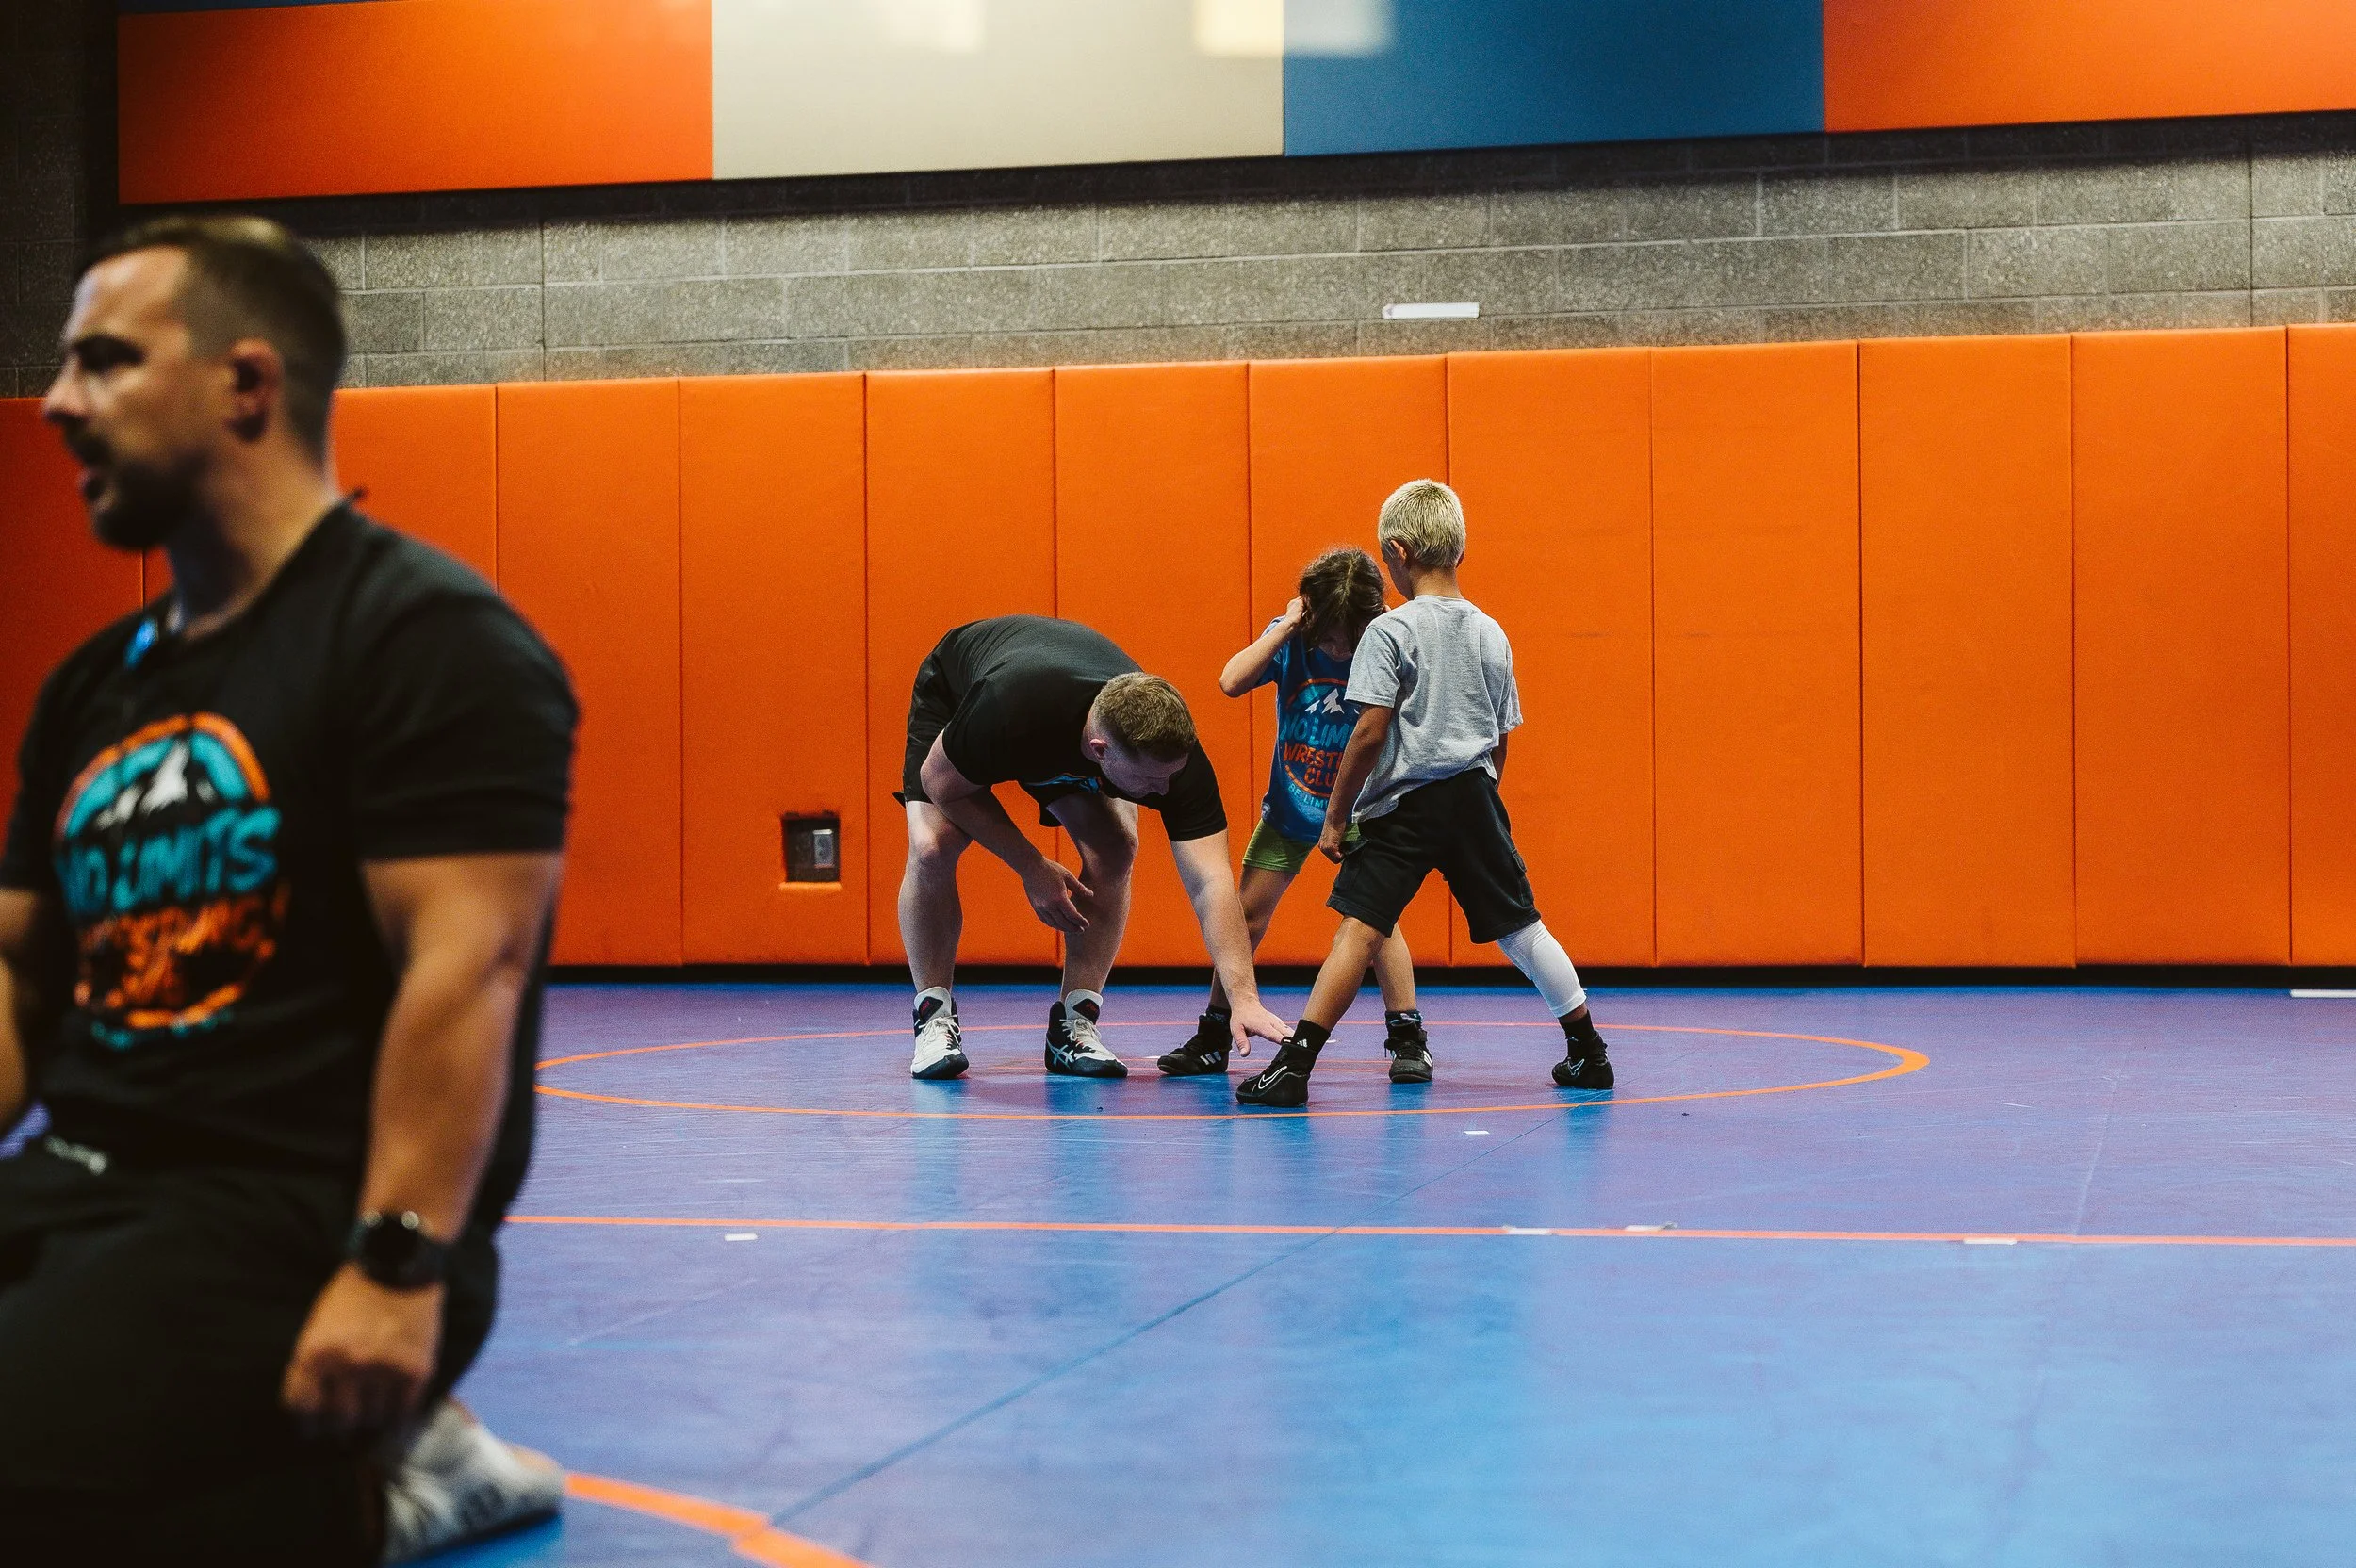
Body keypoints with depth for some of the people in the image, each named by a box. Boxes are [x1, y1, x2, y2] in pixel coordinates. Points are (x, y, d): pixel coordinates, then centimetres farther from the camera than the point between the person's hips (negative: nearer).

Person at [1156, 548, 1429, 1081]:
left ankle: (1407, 1038, -3)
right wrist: (1288, 627, -28)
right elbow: (1231, 682, -28)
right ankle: (1211, 1040, 16)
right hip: (1290, 804, 2)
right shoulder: (1290, 639, -14)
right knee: (1248, 912, 2)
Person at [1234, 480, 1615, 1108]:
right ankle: (1588, 1052, 23)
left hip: (1405, 804, -5)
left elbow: (1370, 733, -14)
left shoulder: (1391, 631, -8)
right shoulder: (1491, 633, 9)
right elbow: (1501, 742, 13)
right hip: (1474, 799, 5)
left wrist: (1335, 816, -6)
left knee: (1359, 928, -9)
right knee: (1519, 925, 15)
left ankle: (1293, 1064, -15)